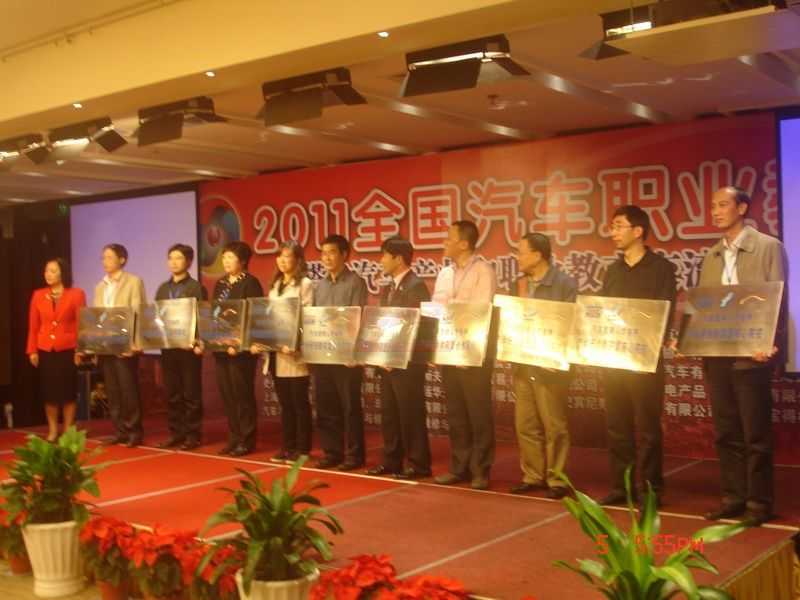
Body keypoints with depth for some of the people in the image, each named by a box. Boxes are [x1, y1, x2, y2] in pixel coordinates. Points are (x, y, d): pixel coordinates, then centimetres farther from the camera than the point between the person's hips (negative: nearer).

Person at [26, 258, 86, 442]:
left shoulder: (76, 294, -3)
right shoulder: (38, 295, 5)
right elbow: (33, 326, 5)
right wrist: (32, 350, 0)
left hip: (67, 349, -2)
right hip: (45, 350, 2)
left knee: (68, 390, 4)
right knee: (48, 391, 5)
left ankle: (68, 430, 13)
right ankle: (52, 430, 15)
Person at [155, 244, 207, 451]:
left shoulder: (196, 287, -3)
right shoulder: (163, 288, 14)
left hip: (188, 346, -5)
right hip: (167, 346, 5)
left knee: (191, 392, 0)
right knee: (171, 393, 8)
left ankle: (192, 434, 6)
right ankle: (176, 432, 16)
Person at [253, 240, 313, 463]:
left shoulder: (305, 284, -5)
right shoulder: (275, 286, 17)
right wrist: (259, 341, 4)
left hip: (294, 352, -7)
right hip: (275, 352, 7)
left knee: (300, 403, 0)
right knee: (285, 403, 12)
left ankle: (302, 449, 7)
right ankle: (287, 447, 18)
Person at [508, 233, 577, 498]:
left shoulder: (565, 284, -6)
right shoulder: (520, 284, 11)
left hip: (550, 365, -6)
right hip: (522, 364, 6)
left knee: (553, 426, 0)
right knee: (525, 425, 9)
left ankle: (556, 479, 10)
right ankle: (532, 475, 20)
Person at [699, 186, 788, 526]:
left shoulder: (769, 247, -2)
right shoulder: (711, 256, 13)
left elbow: (778, 300, -8)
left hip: (750, 355, -5)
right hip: (715, 355, 6)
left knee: (755, 433, 1)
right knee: (726, 432, 11)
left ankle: (759, 502, 11)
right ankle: (733, 497, 20)